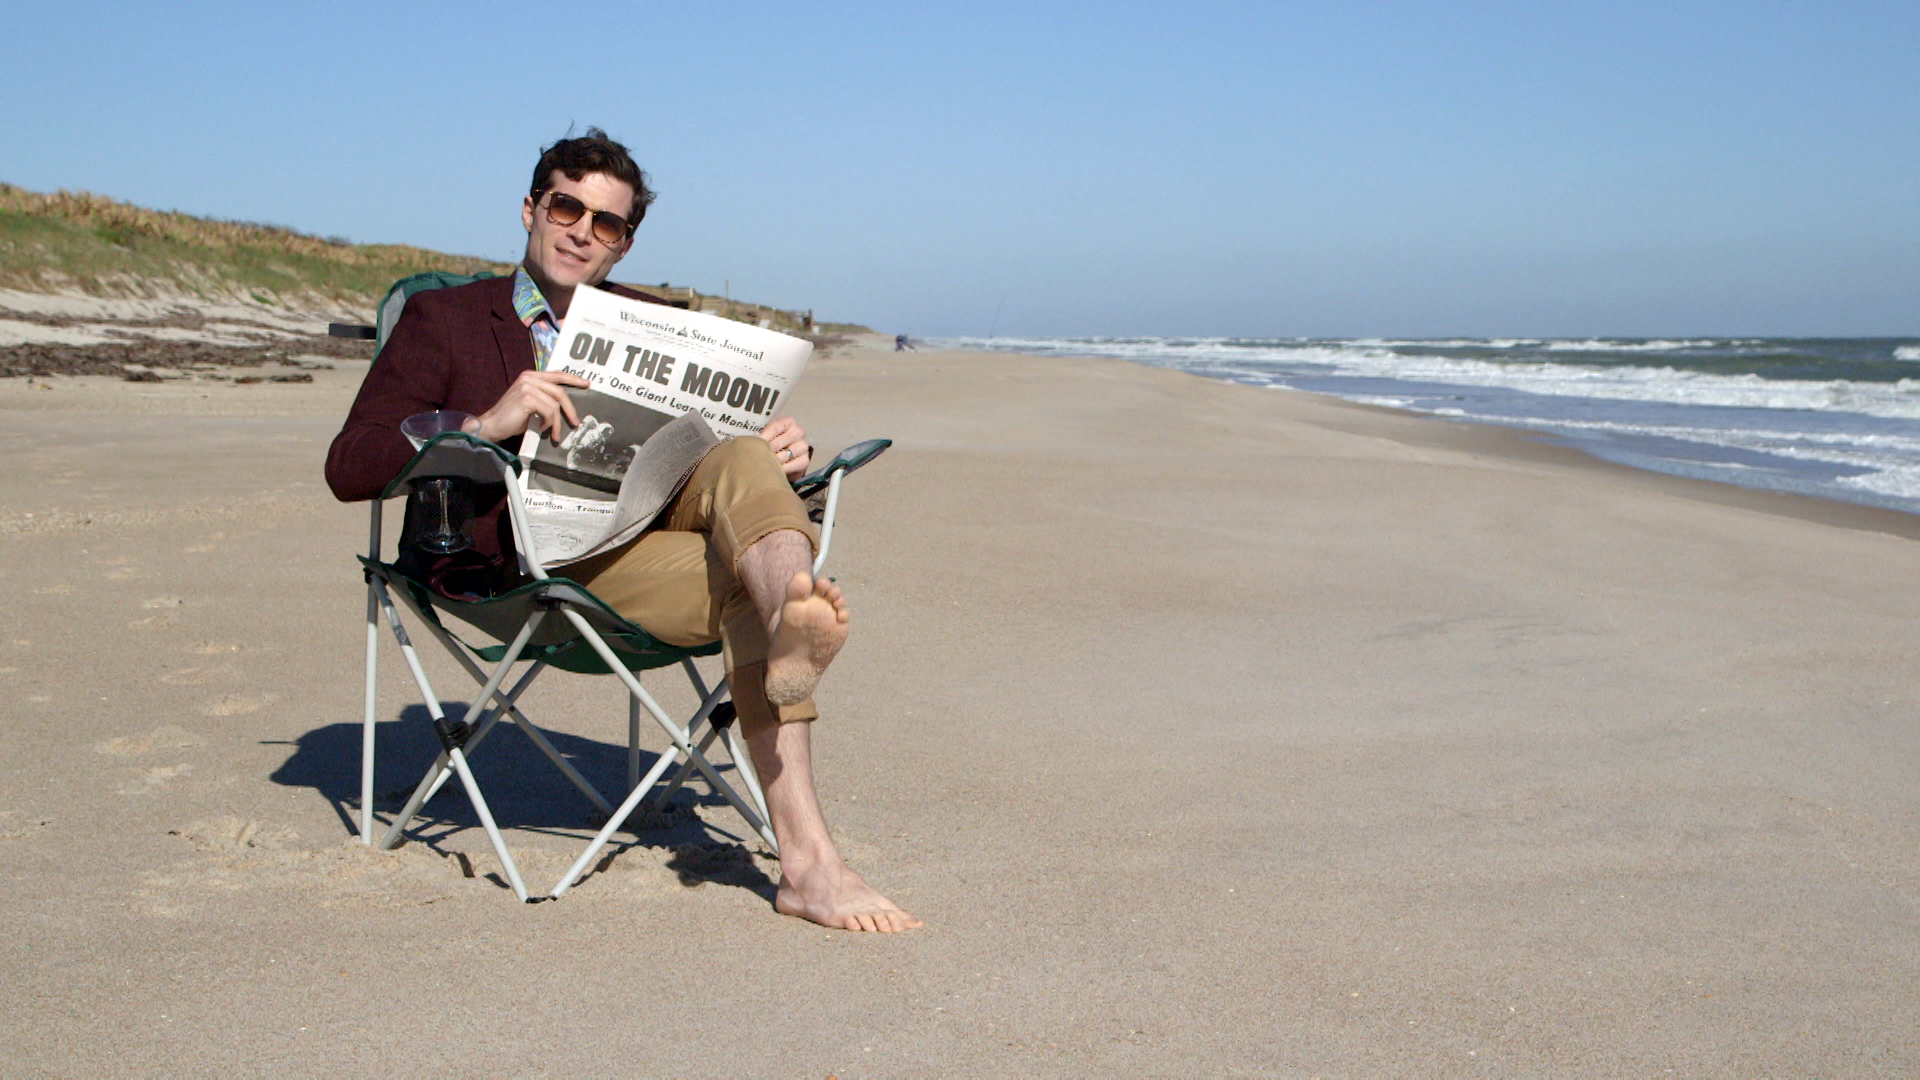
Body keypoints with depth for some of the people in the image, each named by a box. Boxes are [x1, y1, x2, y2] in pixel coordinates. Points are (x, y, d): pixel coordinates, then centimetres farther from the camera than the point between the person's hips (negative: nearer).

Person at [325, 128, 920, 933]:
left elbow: (706, 446, 20)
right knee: (745, 580, -30)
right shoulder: (442, 320, 13)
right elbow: (348, 468, 1)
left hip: (650, 528, 4)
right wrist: (487, 425, -16)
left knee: (742, 461, -28)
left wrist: (776, 455, -7)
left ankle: (794, 629, -57)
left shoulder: (652, 325, 26)